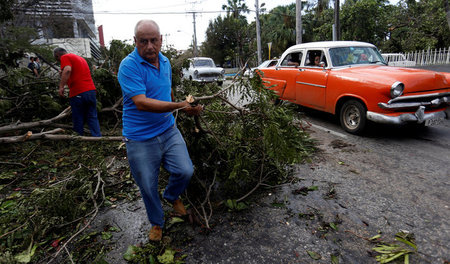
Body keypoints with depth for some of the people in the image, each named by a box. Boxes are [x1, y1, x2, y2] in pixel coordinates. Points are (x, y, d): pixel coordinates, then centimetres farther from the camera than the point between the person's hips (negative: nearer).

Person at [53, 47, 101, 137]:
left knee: (78, 120, 3)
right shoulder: (80, 58, 25)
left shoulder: (65, 57, 1)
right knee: (93, 118, 6)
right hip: (91, 90, 7)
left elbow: (67, 70, -18)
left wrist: (61, 87, -19)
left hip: (78, 93, -6)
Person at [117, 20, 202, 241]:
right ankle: (156, 223, 36)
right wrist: (180, 106, -32)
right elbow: (141, 103, -28)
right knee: (148, 187, 8)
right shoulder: (129, 66, -17)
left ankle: (172, 196, 30)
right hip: (140, 139, -5)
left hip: (168, 131, 5)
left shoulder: (165, 62, 7)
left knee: (185, 171, -6)